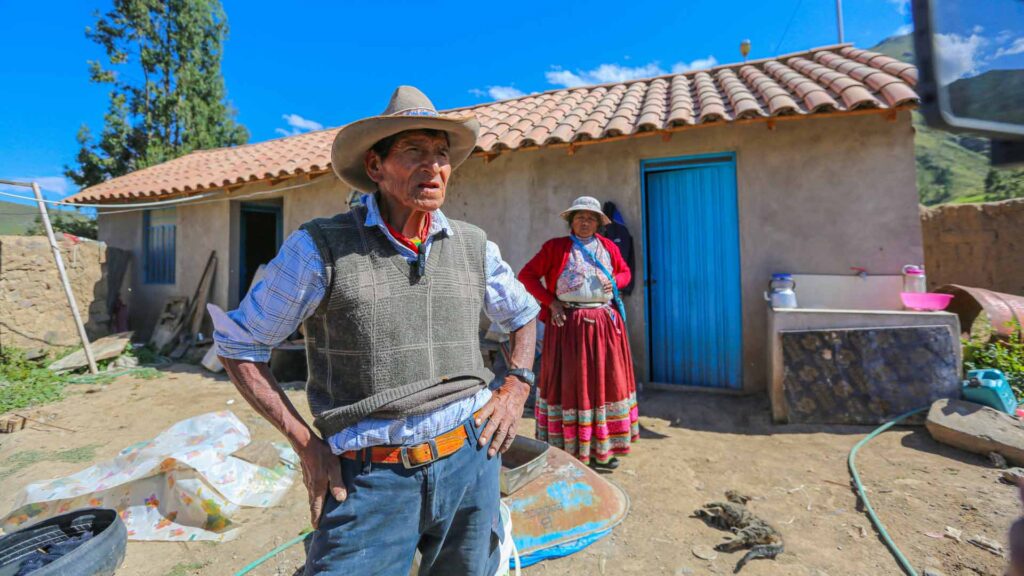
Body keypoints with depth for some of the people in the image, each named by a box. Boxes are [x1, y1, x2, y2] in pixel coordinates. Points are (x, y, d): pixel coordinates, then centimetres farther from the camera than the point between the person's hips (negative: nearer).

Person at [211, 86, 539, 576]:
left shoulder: (473, 246, 2)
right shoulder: (322, 247, -9)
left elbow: (523, 314, 18)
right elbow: (238, 345, 0)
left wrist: (516, 388, 4)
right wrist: (306, 444, -5)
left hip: (470, 463, 4)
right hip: (370, 477, -3)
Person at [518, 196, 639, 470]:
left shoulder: (609, 247, 11)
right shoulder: (555, 247, 0)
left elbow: (625, 272, 23)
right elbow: (526, 275, 0)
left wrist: (615, 282, 0)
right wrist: (550, 302, -8)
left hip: (605, 324, 4)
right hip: (568, 324, -4)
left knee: (604, 381, 10)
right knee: (570, 382, 3)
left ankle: (601, 448, 27)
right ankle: (568, 449, 17)